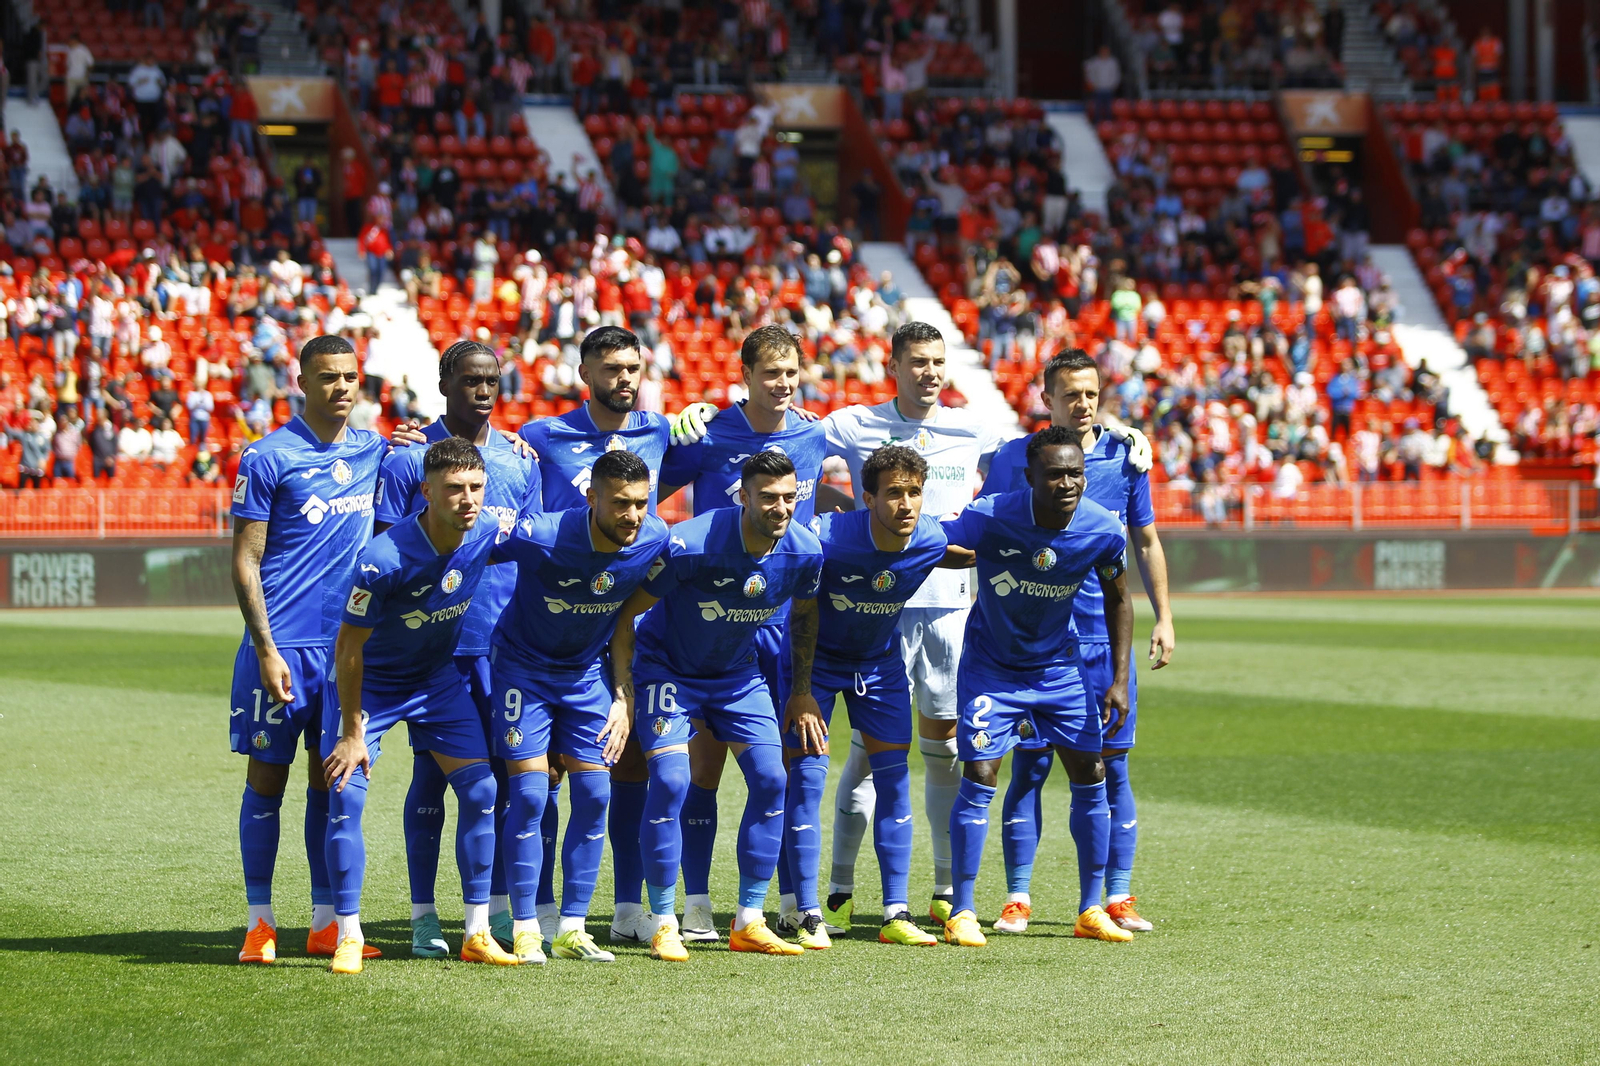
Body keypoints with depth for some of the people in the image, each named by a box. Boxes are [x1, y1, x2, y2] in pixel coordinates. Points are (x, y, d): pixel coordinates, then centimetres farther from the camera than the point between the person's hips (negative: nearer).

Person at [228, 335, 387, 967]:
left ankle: (326, 922, 13)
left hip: (348, 644, 5)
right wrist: (266, 649, -13)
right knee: (266, 778, 1)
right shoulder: (269, 457, -6)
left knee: (331, 779, 7)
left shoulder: (372, 451, 10)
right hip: (283, 645, -5)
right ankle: (260, 922, 8)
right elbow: (245, 563, -6)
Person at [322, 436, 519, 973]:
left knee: (480, 789, -4)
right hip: (369, 683, -4)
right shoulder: (384, 559, -33)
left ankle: (477, 933, 5)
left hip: (439, 679, 4)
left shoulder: (487, 538, -18)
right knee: (345, 796, -14)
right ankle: (348, 936, -1)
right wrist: (352, 733, -19)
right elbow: (349, 649, -23)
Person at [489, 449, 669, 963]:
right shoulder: (540, 537, -31)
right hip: (524, 665, -4)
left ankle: (571, 929, 8)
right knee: (530, 794, -10)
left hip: (587, 671, 4)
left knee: (594, 794, -1)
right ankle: (526, 930, -1)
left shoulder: (655, 539, -15)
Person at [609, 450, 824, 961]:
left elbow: (804, 616, 6)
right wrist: (622, 688, -23)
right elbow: (628, 610, -20)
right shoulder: (691, 544, -31)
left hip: (738, 672, 5)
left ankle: (749, 923, 5)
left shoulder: (805, 551, -16)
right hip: (667, 666, -5)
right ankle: (663, 925, -7)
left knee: (770, 779, -7)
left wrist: (802, 693, 9)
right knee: (670, 781, -19)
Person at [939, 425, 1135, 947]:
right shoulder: (990, 519, -27)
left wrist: (1119, 679, -2)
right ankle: (962, 913, -1)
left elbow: (1117, 598, 0)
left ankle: (1091, 910, 16)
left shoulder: (1103, 531, -17)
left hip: (1058, 664, 4)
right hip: (990, 664, -3)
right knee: (979, 777, -11)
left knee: (1091, 776, 3)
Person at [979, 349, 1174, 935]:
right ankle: (1017, 898, 4)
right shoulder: (1013, 458, 0)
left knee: (1111, 766, 2)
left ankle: (1117, 898, 9)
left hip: (1106, 637, 2)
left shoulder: (1124, 456, 5)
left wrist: (1164, 618, 9)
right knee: (1029, 766, -2)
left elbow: (1146, 541, 14)